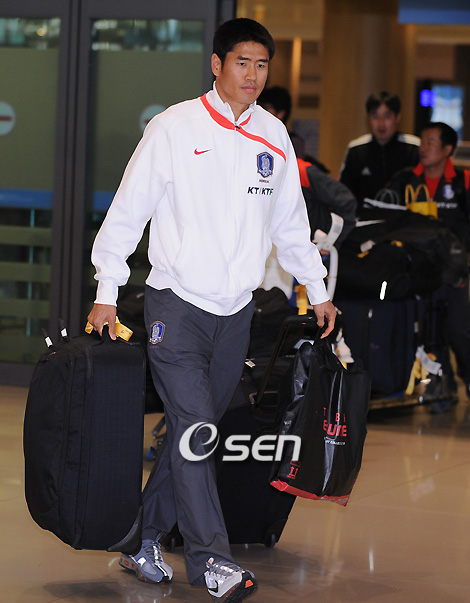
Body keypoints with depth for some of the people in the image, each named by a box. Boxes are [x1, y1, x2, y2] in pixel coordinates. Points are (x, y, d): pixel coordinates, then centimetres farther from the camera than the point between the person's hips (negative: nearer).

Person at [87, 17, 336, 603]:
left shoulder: (274, 137, 8)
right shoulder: (175, 128, -6)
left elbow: (290, 221, 20)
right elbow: (128, 210, -3)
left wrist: (317, 289, 23)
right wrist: (106, 292, -5)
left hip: (236, 311, 5)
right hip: (176, 303, -5)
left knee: (197, 432, 8)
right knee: (193, 429, -12)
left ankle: (143, 538, 20)